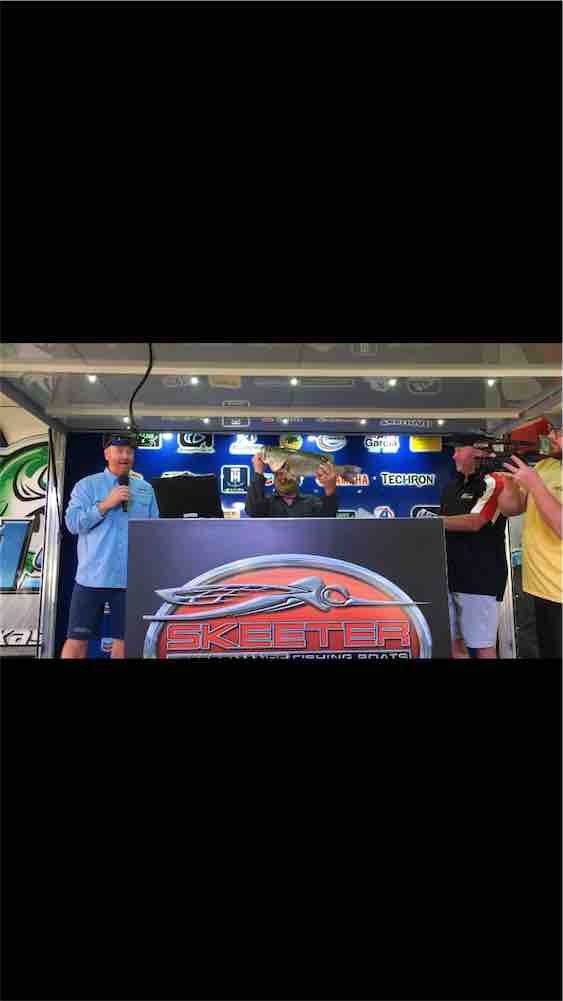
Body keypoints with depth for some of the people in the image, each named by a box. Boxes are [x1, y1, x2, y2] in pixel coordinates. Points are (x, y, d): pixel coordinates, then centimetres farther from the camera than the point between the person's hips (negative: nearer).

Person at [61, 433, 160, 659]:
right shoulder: (87, 485, 3)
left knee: (122, 640, 9)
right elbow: (73, 523, -7)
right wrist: (106, 504, -15)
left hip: (131, 579, 2)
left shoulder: (145, 489, 10)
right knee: (77, 640, 3)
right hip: (92, 577, -2)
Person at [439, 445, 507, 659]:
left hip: (480, 578, -7)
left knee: (482, 646, 0)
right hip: (450, 575, 8)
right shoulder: (450, 487, 16)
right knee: (453, 642, 13)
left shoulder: (493, 482, -8)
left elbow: (474, 522, -18)